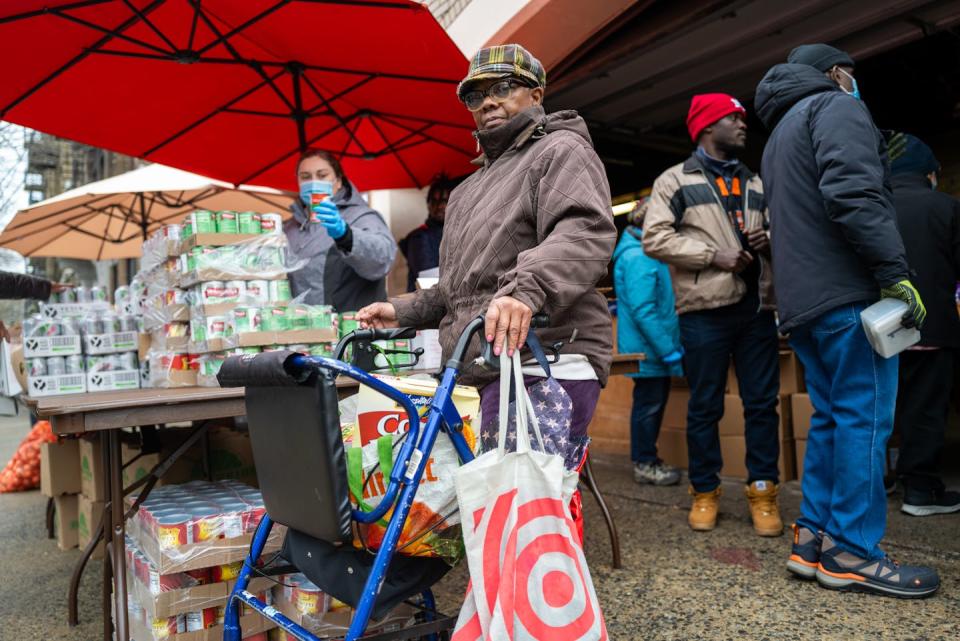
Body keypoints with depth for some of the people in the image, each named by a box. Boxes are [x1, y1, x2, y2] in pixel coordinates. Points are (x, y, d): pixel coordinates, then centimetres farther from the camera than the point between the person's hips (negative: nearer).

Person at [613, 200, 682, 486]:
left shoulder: (645, 253, 13)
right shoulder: (638, 258, -19)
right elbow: (643, 311, -24)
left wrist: (669, 347, 15)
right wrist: (669, 351, -22)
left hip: (655, 348, 10)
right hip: (648, 348, -10)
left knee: (653, 401, 16)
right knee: (649, 404, 1)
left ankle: (645, 460, 27)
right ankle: (644, 465, 14)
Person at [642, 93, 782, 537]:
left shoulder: (754, 183, 20)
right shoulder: (676, 180, 4)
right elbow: (655, 238, -7)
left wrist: (772, 240, 2)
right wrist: (714, 255, -14)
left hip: (757, 306, 5)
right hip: (705, 310, -4)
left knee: (762, 402, 6)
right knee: (705, 406, 4)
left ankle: (763, 491, 16)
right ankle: (705, 491, 17)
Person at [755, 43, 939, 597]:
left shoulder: (781, 135, 28)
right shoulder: (836, 107, -3)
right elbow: (854, 194, -19)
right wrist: (896, 273, -19)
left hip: (803, 300, 9)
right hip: (848, 292, -9)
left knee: (832, 417, 12)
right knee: (865, 417, -5)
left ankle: (814, 539, 14)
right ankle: (851, 552, 0)